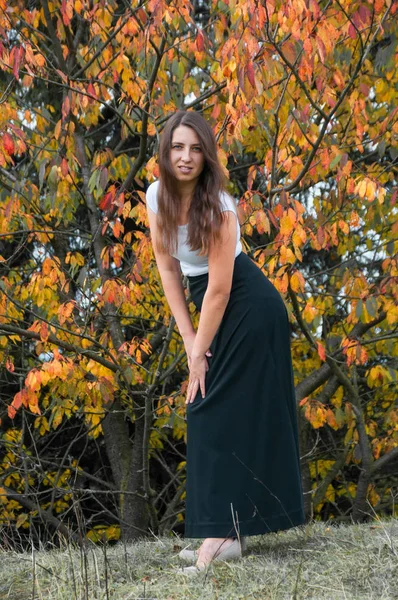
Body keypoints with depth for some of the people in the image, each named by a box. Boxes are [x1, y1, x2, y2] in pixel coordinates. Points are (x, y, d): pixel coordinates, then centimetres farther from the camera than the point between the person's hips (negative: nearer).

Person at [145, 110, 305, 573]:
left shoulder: (217, 206, -24)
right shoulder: (157, 195, -3)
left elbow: (219, 288, -22)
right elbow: (166, 266, 1)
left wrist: (200, 353, -16)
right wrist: (188, 338, -3)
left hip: (250, 309, -8)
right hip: (215, 310, 8)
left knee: (222, 415, -11)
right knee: (208, 414, 7)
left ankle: (225, 534, -10)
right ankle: (225, 529, 13)